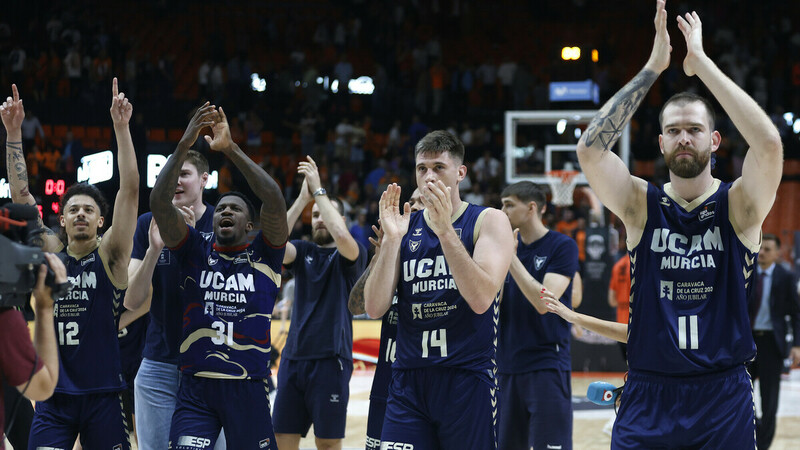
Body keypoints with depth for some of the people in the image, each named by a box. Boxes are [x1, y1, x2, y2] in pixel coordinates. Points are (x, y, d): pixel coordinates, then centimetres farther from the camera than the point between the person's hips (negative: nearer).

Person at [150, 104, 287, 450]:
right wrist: (184, 145, -15)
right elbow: (159, 202, -6)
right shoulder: (195, 251, 8)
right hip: (195, 387, 0)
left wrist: (230, 148, -17)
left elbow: (274, 199, -11)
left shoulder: (263, 255, 5)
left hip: (248, 389, 0)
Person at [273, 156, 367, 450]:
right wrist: (302, 198, -9)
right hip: (293, 357, 4)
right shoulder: (303, 252, 13)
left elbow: (342, 235, -22)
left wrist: (319, 190, -14)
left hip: (331, 359, -4)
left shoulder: (351, 256, 2)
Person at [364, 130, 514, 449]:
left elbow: (481, 299, -16)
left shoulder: (489, 221, 0)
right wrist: (391, 238, -10)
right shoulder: (405, 226, 10)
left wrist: (445, 230, -21)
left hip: (468, 378, -3)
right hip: (408, 380, 3)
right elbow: (374, 309, 1)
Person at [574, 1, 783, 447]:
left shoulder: (738, 205, 0)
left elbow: (769, 143, -20)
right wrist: (654, 67, -14)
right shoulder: (642, 205, 3)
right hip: (648, 396, 1)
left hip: (724, 398, -1)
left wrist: (701, 62, -18)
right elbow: (590, 148, -13)